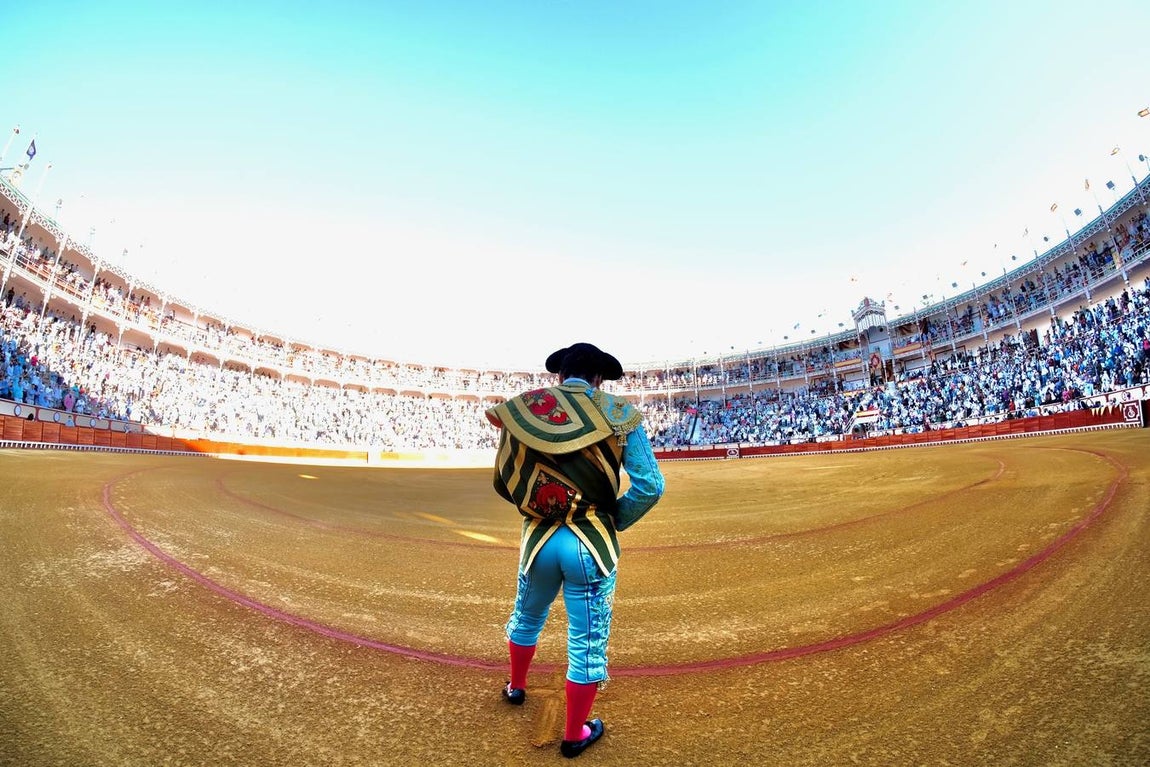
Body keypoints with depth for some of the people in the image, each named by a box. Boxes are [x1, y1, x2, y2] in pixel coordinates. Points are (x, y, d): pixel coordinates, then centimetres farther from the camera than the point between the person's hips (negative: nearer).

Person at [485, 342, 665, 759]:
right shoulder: (618, 414, -7)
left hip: (538, 539, 4)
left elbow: (503, 483, 6)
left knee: (526, 618, 30)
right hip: (591, 543, -3)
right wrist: (612, 522, 3)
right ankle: (574, 736, 32)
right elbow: (649, 486, -11)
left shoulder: (519, 410, 0)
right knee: (587, 643, 14)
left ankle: (516, 687, 54)